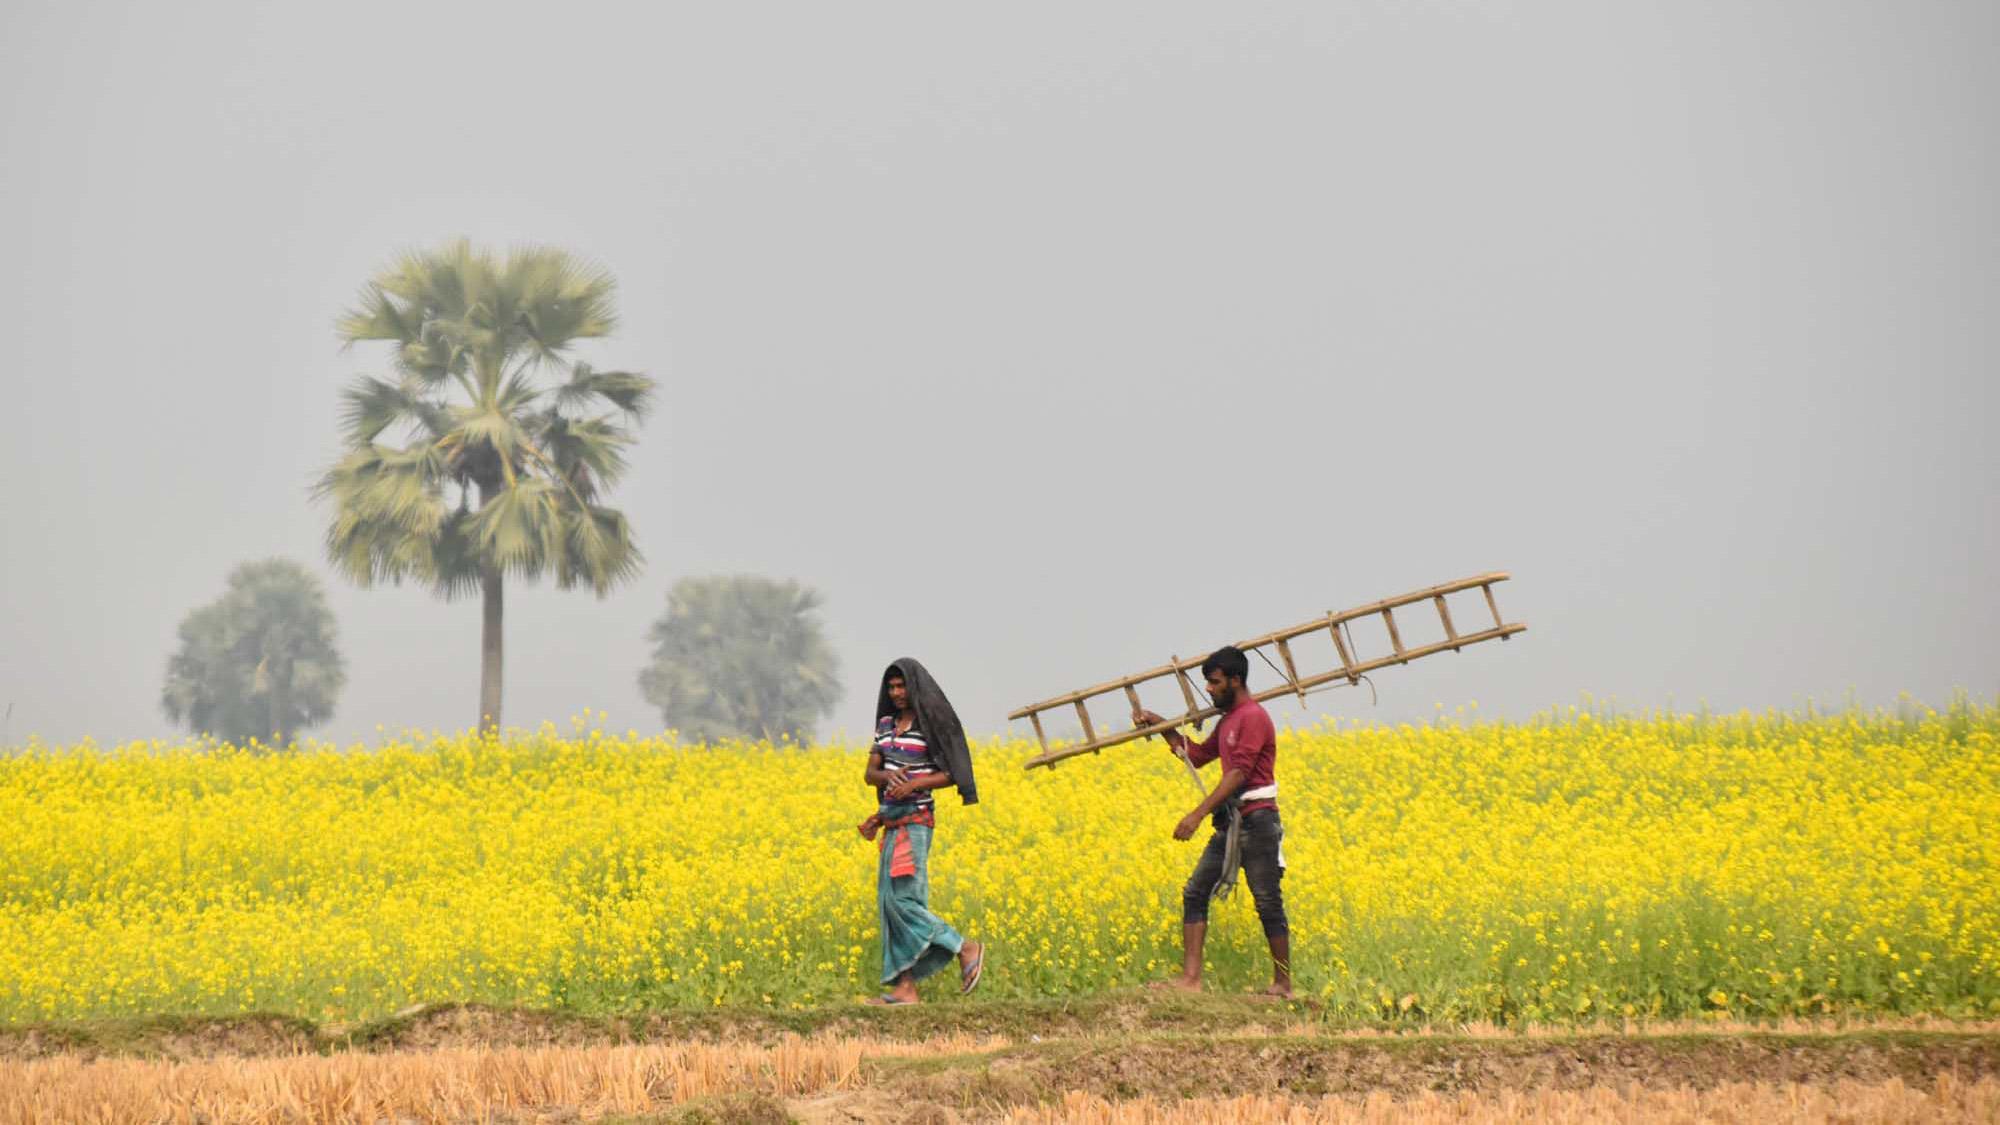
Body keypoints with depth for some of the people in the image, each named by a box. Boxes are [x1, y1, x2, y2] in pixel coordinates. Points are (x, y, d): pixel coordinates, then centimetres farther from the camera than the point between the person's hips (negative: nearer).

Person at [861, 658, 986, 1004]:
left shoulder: (931, 724, -8)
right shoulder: (886, 724, 13)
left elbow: (951, 774, -8)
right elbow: (870, 774, 10)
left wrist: (915, 783, -22)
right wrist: (888, 775, -13)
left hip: (915, 819, -8)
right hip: (891, 820, 8)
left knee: (901, 899, -15)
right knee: (891, 900, 2)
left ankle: (966, 949, -3)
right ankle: (905, 987, 2)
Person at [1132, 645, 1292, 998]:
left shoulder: (1253, 718, -13)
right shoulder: (1228, 721, 17)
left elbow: (1239, 772, -22)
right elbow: (1197, 755, 29)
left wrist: (1198, 814, -27)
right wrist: (1161, 725, 18)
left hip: (1256, 822, -10)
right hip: (1230, 824, 10)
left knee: (1268, 903, -2)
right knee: (1195, 892, 1)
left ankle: (1283, 984, 6)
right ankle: (1191, 977, -4)